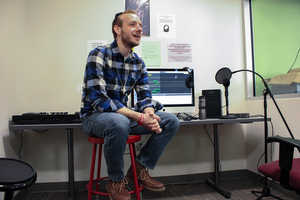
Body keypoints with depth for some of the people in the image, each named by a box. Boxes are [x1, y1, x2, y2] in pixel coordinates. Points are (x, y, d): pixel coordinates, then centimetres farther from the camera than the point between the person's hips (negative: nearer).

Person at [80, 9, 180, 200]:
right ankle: (115, 180, -12)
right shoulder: (99, 55, -15)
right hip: (95, 116, -6)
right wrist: (139, 117, -31)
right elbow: (97, 98, -25)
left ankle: (140, 167, 5)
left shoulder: (138, 63, 3)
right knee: (119, 123, -41)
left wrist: (149, 114, -23)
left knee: (171, 121, -6)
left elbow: (145, 96, 3)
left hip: (123, 115, 6)